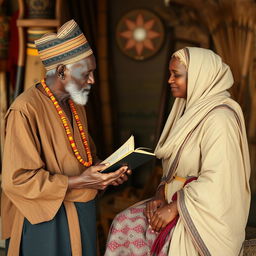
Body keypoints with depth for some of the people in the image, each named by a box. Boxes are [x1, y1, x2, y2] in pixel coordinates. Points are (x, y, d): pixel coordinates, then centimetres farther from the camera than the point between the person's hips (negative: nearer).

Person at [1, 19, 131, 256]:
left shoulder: (76, 105, 8)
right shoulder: (25, 110, -20)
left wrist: (104, 170, -1)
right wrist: (77, 182, -25)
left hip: (82, 213, 8)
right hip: (46, 219, -8)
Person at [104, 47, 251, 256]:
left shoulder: (219, 117, -18)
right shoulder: (192, 109, 11)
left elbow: (215, 181, -24)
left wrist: (173, 208, -19)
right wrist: (161, 196, -1)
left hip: (205, 213, -8)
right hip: (176, 200, 8)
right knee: (124, 223, -8)